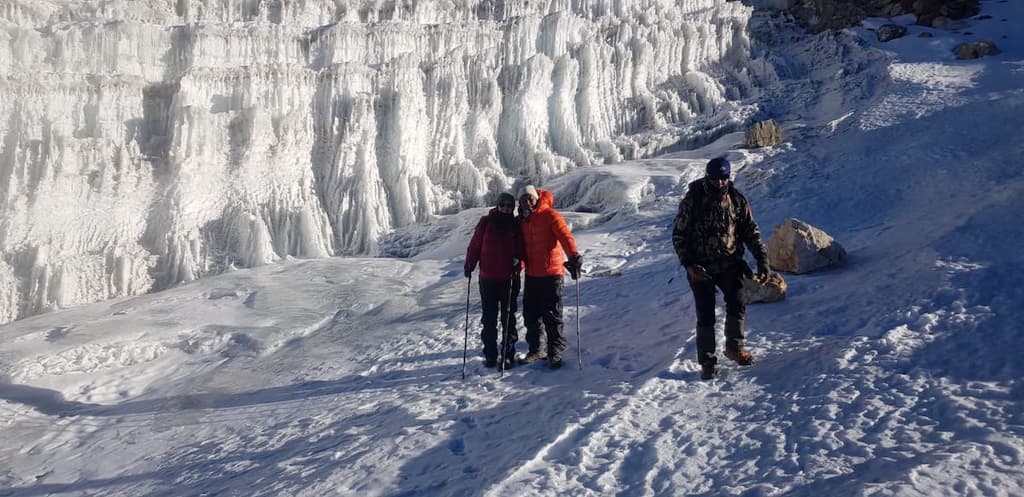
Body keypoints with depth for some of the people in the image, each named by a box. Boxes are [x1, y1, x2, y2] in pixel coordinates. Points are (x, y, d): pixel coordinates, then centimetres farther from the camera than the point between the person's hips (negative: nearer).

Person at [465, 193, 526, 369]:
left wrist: (519, 261, -12)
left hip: (510, 279, 0)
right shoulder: (486, 223, 2)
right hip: (488, 278, 0)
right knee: (489, 318, 7)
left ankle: (508, 355, 9)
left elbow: (523, 250, 6)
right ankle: (490, 354, 15)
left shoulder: (516, 226, 3)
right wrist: (469, 265, -2)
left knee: (508, 318, 3)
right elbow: (475, 245, 4)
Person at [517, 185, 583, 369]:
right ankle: (536, 350, 24)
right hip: (531, 274, 7)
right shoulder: (522, 221, 13)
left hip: (551, 273, -7)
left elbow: (565, 235, -21)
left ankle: (555, 352, 5)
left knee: (552, 315, -4)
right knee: (530, 314, 11)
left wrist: (574, 255, -35)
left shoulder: (550, 215, -8)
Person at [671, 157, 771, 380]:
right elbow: (679, 235, -5)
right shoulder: (693, 201, -8)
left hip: (729, 264, 2)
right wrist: (689, 264, -16)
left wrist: (762, 261, -4)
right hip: (700, 267, -2)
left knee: (737, 304, -13)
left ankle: (734, 346, 11)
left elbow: (751, 232, 6)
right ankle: (707, 362, 11)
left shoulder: (737, 201, 0)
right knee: (705, 316, -2)